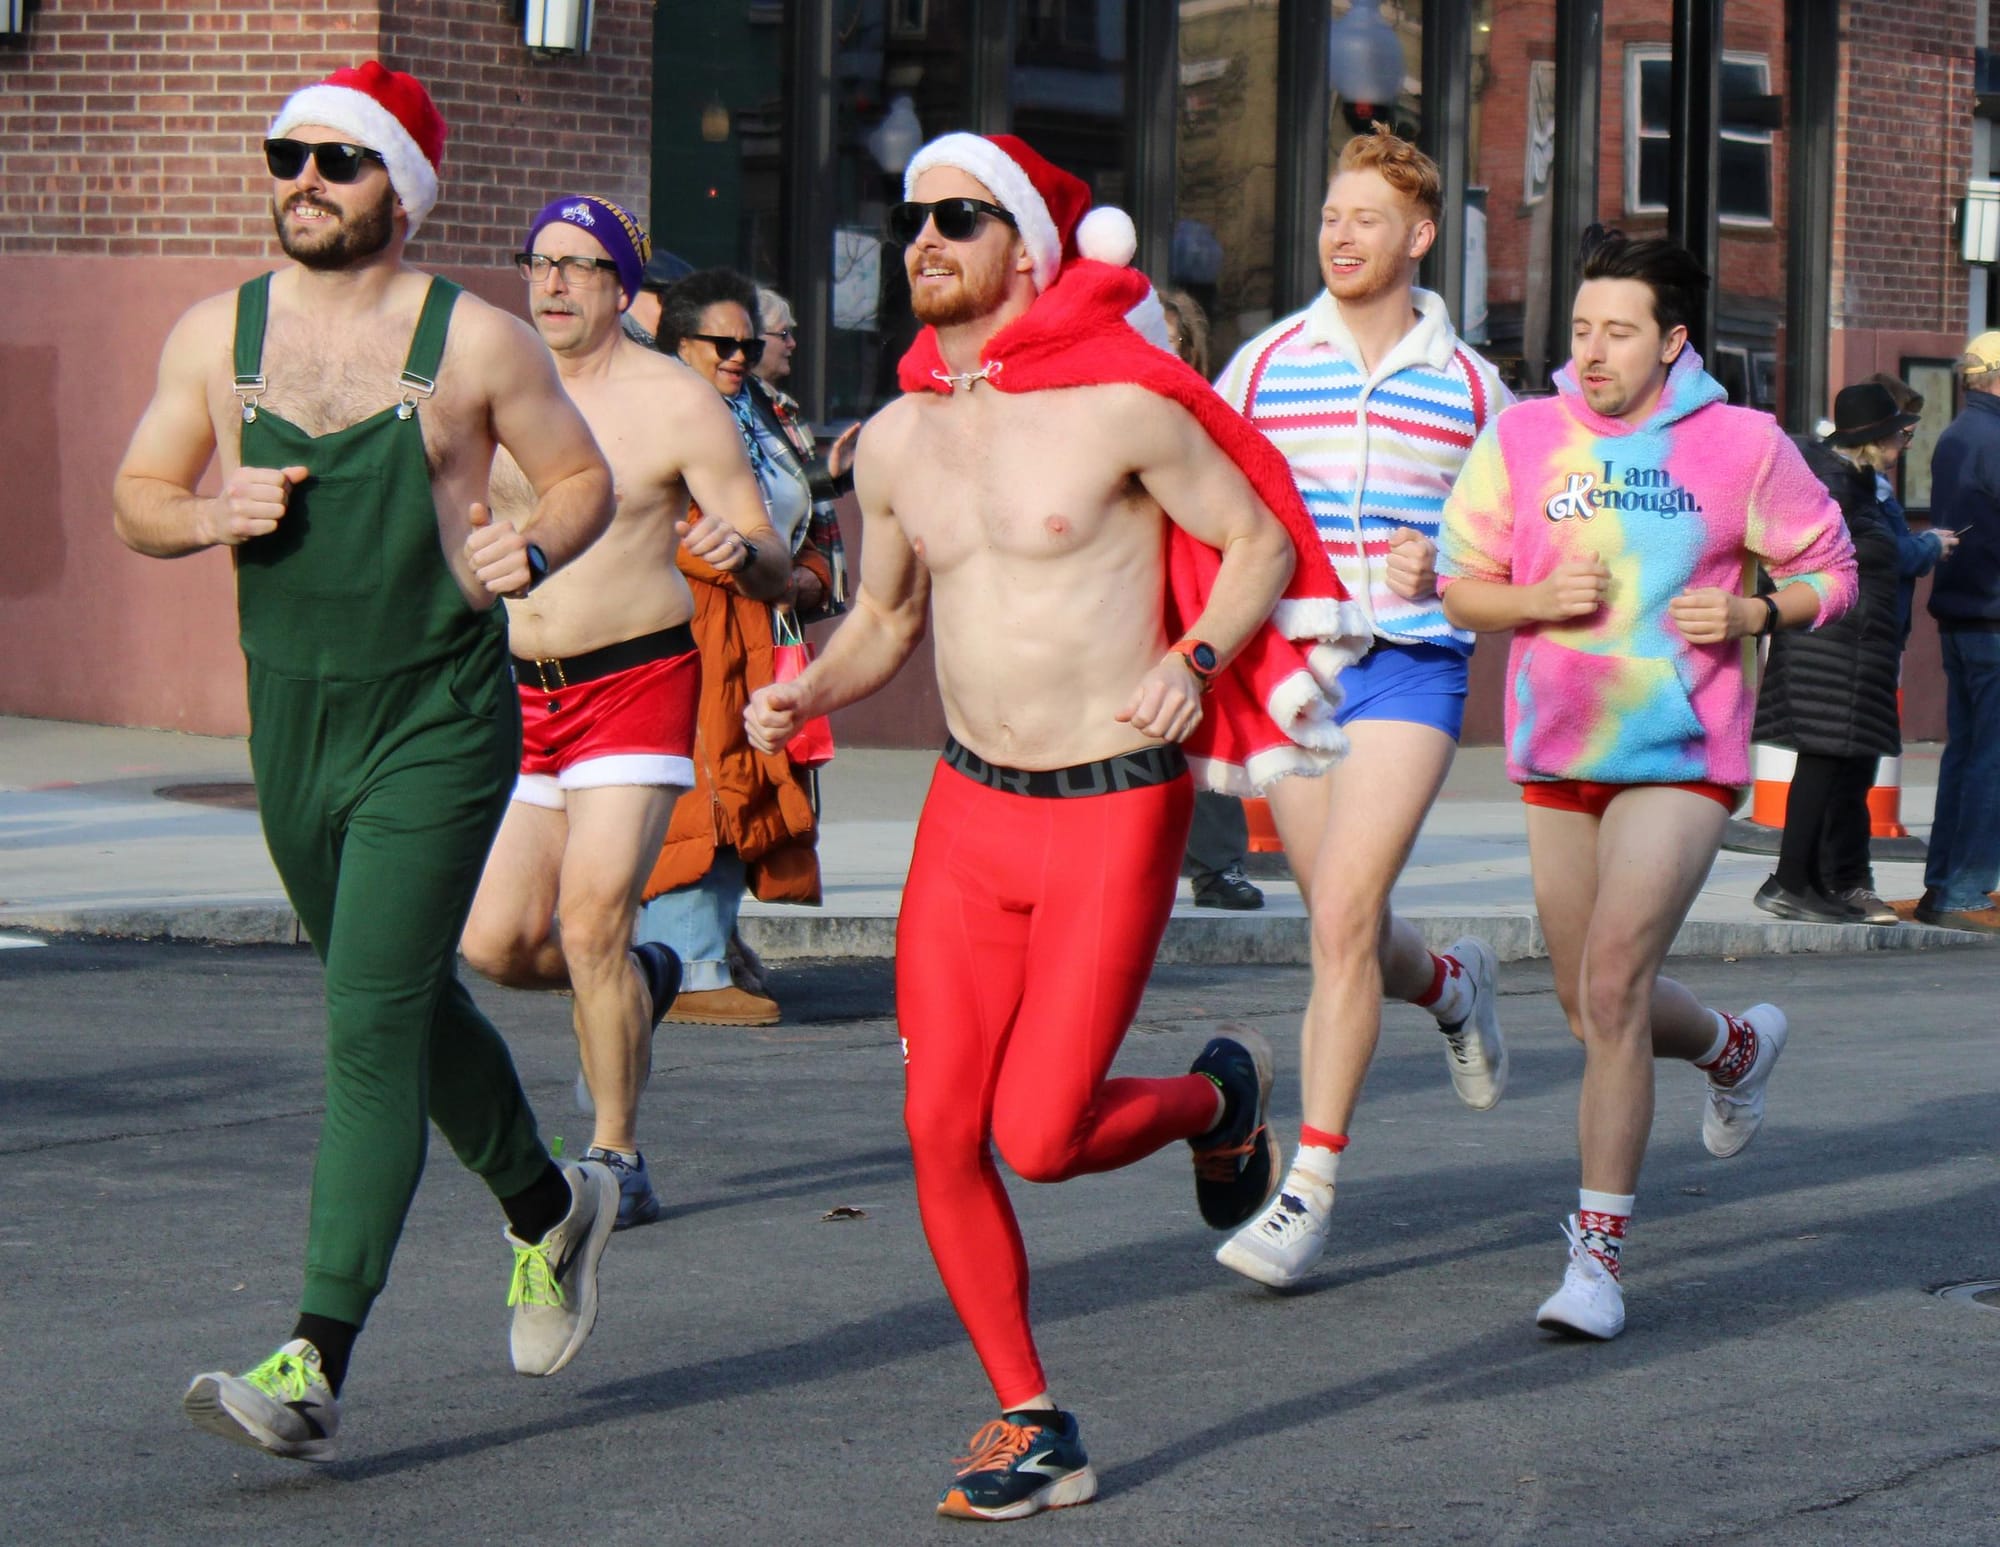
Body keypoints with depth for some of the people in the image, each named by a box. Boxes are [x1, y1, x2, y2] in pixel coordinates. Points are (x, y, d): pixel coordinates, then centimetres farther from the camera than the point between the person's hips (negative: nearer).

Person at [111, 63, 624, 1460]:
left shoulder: (477, 341, -6)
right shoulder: (215, 335, 3)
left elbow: (585, 478, 5)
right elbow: (135, 496, 10)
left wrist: (534, 547, -16)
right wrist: (207, 515, -11)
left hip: (440, 727, -5)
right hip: (293, 721, 5)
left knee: (370, 1028, -13)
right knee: (408, 1004, 20)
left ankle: (316, 1369, -15)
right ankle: (549, 1206, 46)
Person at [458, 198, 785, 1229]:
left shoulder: (677, 405, -6)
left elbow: (773, 564, -8)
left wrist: (739, 550, -30)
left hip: (636, 685, -5)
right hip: (522, 692, 5)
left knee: (592, 923, -14)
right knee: (497, 943, -2)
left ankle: (617, 1162, 0)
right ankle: (637, 982, 31)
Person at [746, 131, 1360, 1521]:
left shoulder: (1123, 405, -11)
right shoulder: (896, 440, 6)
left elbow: (1261, 540, -2)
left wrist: (1197, 660, -20)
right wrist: (805, 694, 0)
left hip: (1116, 808, -5)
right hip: (969, 805, 5)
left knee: (1037, 1137, -10)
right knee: (940, 1132, -2)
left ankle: (1219, 1097, 24)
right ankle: (1032, 1425, 13)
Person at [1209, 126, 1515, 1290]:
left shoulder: (1469, 385, 5)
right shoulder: (1266, 364, 6)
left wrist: (1449, 567, -7)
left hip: (1411, 669, -2)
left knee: (1344, 919, -15)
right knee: (1350, 933, 9)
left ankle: (1313, 1187, -10)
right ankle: (1453, 986, 46)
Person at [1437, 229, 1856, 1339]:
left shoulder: (1743, 445, -3)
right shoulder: (1520, 438, 2)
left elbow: (1830, 572, 7)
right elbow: (1461, 587, 7)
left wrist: (1752, 613, -13)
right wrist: (1541, 600, -14)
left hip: (1682, 757, -4)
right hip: (1556, 754, 4)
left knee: (1612, 986, -17)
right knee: (1588, 1005, 15)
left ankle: (1598, 1250, -9)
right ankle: (1737, 1047, 48)